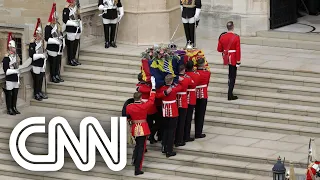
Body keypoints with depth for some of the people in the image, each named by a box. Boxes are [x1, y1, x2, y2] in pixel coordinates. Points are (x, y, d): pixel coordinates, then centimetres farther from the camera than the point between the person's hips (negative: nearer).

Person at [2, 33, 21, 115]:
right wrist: (15, 71, -21)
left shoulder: (16, 56, 11)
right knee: (9, 95, 1)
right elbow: (6, 70, -16)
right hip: (10, 80, -7)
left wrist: (19, 80, 16)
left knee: (15, 95, 11)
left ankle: (14, 108, 20)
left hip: (16, 80, 7)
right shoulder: (6, 58, -12)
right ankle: (9, 109, 7)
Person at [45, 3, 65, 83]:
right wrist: (56, 41, -21)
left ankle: (57, 75, 22)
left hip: (59, 47, 8)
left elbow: (61, 35, 19)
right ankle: (53, 77, 4)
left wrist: (63, 42, 2)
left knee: (58, 63, 13)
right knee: (53, 63, -2)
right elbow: (47, 38, -17)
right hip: (52, 48, -8)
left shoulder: (58, 26, 12)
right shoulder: (48, 27, -13)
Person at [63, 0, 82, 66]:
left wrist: (80, 28, 15)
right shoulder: (66, 10, -12)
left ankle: (73, 59, 21)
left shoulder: (76, 8, 13)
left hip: (77, 29, 8)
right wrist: (74, 23, -19)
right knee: (71, 45, -4)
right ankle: (70, 60, 3)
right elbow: (65, 20, -18)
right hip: (71, 30, -8)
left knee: (76, 44, 11)